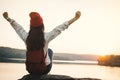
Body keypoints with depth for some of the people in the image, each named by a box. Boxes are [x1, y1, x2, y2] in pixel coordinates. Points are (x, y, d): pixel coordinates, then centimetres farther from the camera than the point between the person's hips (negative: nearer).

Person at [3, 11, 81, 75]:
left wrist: (8, 18, 22)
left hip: (30, 70, 2)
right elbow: (61, 27, -13)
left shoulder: (26, 37, -14)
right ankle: (44, 74, 42)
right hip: (44, 70, -2)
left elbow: (17, 27, 4)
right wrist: (75, 18, -4)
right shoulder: (46, 37, -21)